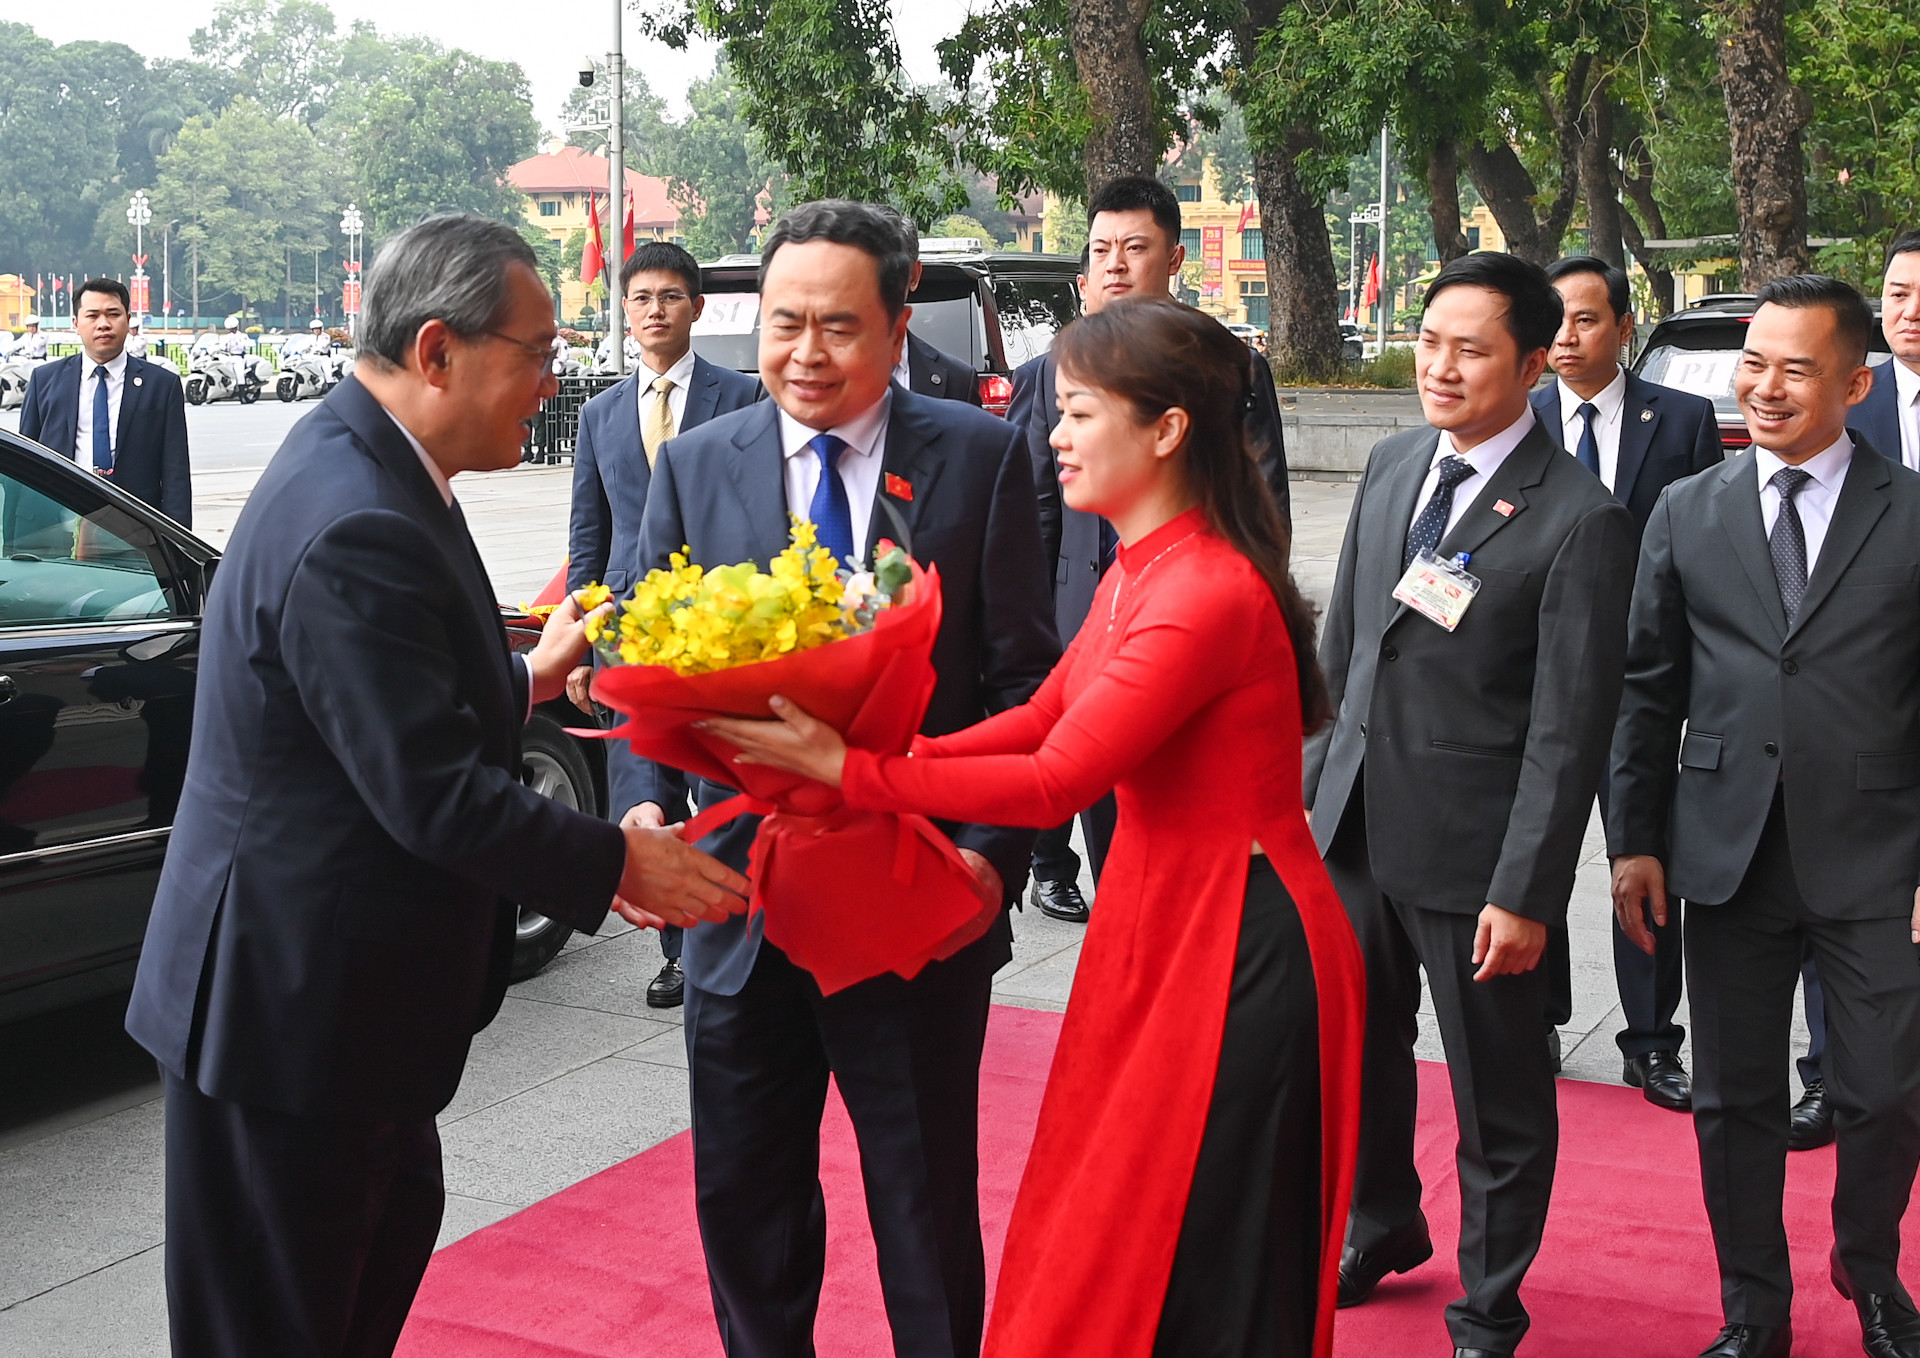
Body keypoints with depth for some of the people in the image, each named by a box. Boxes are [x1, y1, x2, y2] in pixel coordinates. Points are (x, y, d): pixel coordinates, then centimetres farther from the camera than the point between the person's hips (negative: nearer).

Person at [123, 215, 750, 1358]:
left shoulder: (363, 467, 6)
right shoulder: (355, 530, -28)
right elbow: (436, 796, -27)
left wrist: (527, 679, 10)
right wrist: (619, 863, -17)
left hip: (335, 975, 11)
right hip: (294, 1000, -11)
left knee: (395, 1218, 26)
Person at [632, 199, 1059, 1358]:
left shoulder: (980, 456, -3)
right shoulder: (696, 466, 3)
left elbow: (1022, 677, -4)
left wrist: (996, 850, -15)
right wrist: (647, 806, -16)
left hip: (922, 903, -2)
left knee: (927, 1205, 13)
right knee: (743, 1199, 16)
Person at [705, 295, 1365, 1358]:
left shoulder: (1209, 595, -23)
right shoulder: (1140, 572, 8)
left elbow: (1053, 781, -24)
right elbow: (1041, 717, 8)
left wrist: (852, 770, -20)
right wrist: (855, 748, -2)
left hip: (1237, 948, -9)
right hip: (1161, 922, 9)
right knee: (1111, 1256, 19)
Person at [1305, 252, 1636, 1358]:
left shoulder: (1580, 519, -14)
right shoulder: (1393, 467, 6)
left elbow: (1571, 727, -16)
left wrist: (1526, 892, -18)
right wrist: (1314, 785, 12)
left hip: (1471, 850, -6)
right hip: (1353, 824, 6)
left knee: (1500, 1098, 10)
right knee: (1358, 1049, 23)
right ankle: (1382, 1230, 48)